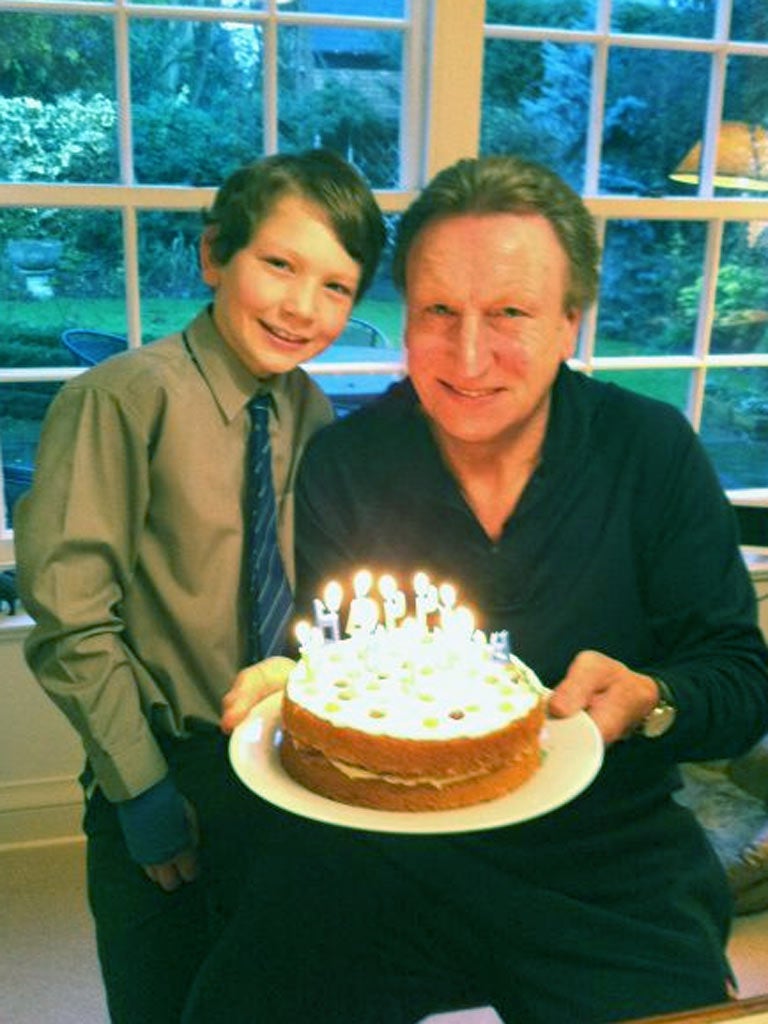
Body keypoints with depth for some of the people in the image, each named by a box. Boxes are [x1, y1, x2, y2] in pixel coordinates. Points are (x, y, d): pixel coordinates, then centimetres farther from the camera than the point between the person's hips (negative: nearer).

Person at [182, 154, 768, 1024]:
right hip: (383, 849, 1)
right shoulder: (342, 463, -6)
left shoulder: (653, 453, -8)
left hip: (609, 874, 0)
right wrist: (287, 689, -21)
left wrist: (648, 701, -27)